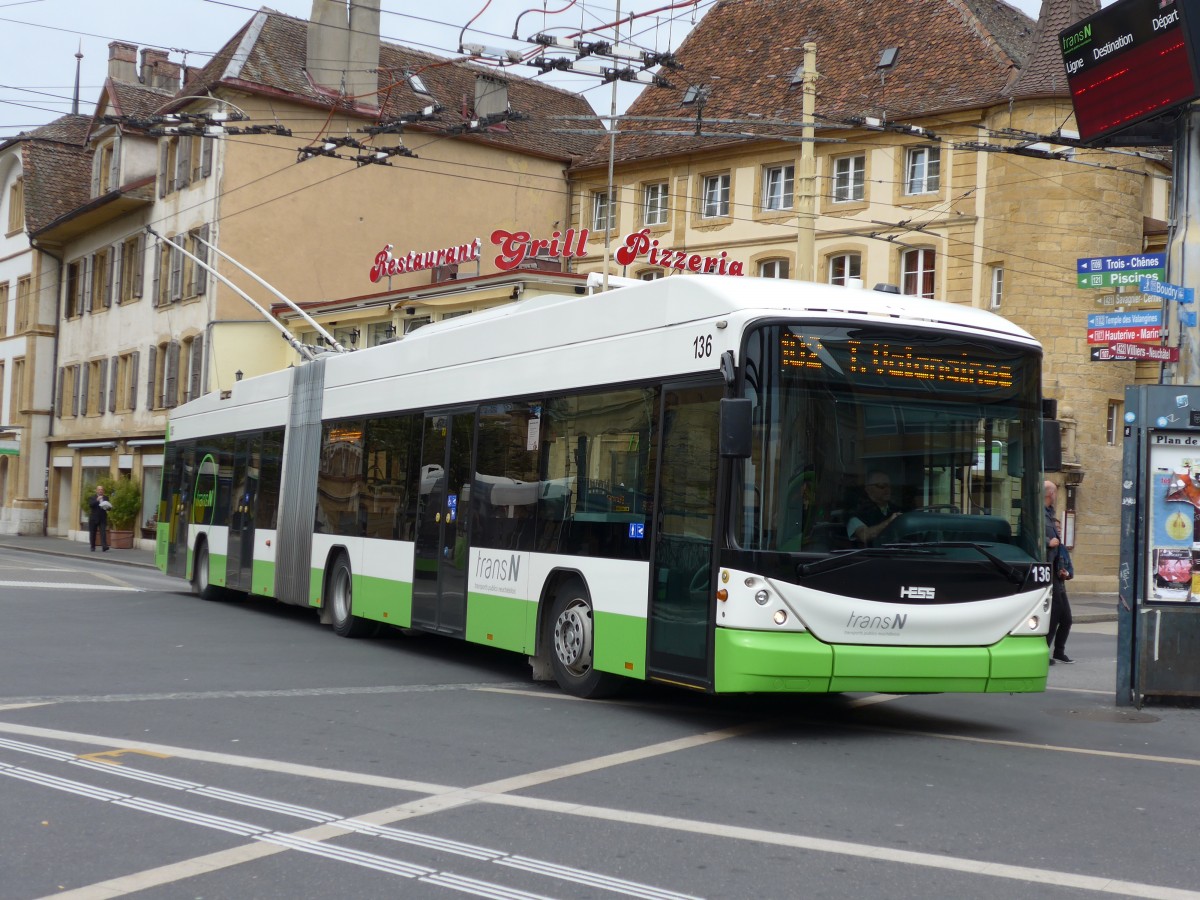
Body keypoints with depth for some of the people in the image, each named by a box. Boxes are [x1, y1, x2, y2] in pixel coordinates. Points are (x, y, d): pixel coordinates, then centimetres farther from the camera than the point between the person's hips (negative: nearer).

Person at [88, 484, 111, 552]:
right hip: (93, 519, -1)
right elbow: (90, 505, -13)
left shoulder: (105, 498, 11)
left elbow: (109, 507, 9)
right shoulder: (92, 498, 4)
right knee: (92, 533, 6)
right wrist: (97, 500, -25)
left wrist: (108, 507, -14)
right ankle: (93, 547, 17)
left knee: (103, 533, -10)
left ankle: (105, 548, -19)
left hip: (103, 519, 1)